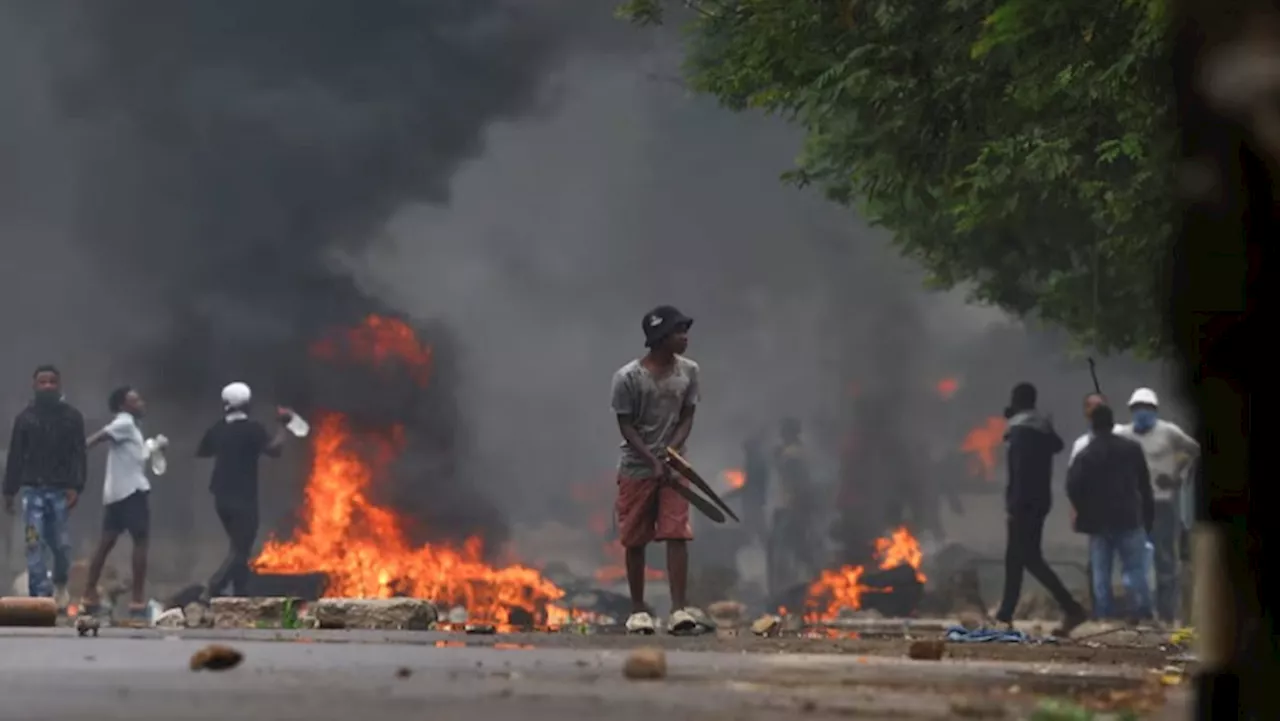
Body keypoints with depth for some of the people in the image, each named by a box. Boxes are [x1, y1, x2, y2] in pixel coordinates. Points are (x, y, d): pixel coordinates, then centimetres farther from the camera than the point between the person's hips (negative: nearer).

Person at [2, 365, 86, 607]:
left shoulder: (72, 417, 5)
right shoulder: (25, 417, 8)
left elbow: (78, 455, 0)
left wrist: (75, 487, -12)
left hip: (61, 490, 0)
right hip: (32, 489, 1)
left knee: (61, 543, 3)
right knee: (34, 544, -7)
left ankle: (60, 585, 30)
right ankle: (40, 594, -7)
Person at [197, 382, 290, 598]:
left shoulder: (217, 429, 7)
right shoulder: (252, 428, -12)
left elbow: (200, 452, 20)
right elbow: (274, 449, -22)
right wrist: (282, 425, -11)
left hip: (222, 496, 7)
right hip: (243, 498, -7)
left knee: (239, 546, 17)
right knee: (241, 548, -5)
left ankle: (241, 593, 16)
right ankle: (217, 584, -25)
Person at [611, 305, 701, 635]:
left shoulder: (688, 371, -1)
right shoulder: (628, 377, -12)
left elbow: (687, 418, 2)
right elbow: (626, 426, -9)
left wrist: (670, 452, -14)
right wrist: (653, 461, -17)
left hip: (673, 466, 2)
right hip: (636, 468, -2)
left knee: (677, 535, -9)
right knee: (635, 540, 4)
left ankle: (679, 608, -12)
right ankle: (638, 609, 15)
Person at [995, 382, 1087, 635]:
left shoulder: (1020, 428, -13)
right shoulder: (1044, 427, 13)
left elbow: (1020, 470, -20)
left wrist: (1014, 506, -22)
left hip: (1025, 502, -9)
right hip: (1040, 500, 9)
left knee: (1030, 559, -10)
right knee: (1014, 558, 13)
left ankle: (1072, 609, -17)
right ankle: (1005, 615, 16)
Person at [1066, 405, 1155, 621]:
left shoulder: (1085, 455, -3)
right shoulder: (1131, 449, 2)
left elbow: (1073, 487, -9)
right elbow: (1145, 485, 4)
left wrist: (1085, 512, 5)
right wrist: (1148, 516, 9)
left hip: (1098, 522, 0)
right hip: (1129, 518, 0)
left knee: (1100, 572, 6)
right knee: (1135, 568, 3)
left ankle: (1104, 614, 4)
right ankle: (1140, 611, -6)